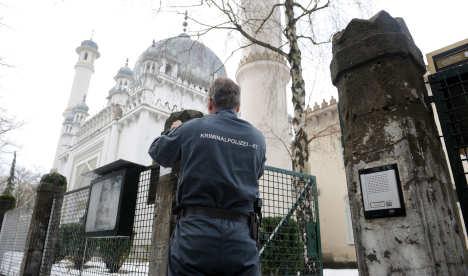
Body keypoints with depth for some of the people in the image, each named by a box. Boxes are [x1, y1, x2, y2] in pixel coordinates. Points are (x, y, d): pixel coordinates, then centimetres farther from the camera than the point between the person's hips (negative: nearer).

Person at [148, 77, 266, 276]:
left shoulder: (192, 128, -1)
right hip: (241, 238, 3)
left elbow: (157, 152, 14)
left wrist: (175, 130, 34)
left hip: (195, 231, -2)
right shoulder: (258, 139, 6)